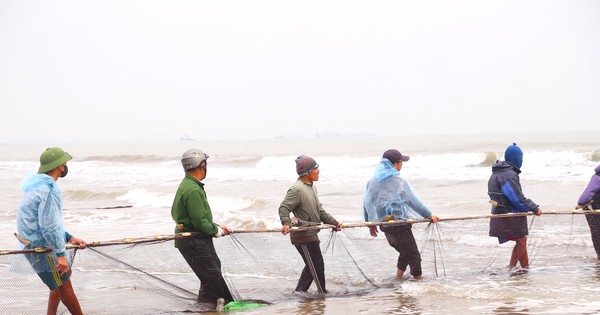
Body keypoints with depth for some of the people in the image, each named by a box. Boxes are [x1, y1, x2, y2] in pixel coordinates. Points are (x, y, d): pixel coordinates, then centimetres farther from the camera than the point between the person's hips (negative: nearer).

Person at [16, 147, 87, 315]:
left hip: (34, 241, 10)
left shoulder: (38, 185, 11)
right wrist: (60, 254, -21)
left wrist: (69, 237, 16)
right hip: (42, 247, -10)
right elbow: (49, 226, -25)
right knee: (64, 285, -2)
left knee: (65, 274, 22)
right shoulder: (49, 190, -22)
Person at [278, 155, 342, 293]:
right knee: (317, 266, -4)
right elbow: (284, 208, -20)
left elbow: (320, 211, 23)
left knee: (311, 267, 17)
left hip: (311, 235, 10)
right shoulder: (296, 189, -16)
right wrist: (286, 223, -36)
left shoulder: (312, 187, 17)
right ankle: (323, 293, 6)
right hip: (303, 236, -10)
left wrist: (333, 222, 18)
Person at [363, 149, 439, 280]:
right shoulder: (400, 182, -13)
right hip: (400, 225, -7)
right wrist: (429, 215, 6)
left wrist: (371, 223, 22)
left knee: (405, 251, 23)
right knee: (413, 254, 5)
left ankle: (399, 274, 21)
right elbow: (415, 201, -7)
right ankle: (418, 277, 10)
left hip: (384, 224, 7)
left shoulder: (372, 181, 4)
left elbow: (366, 202, 10)